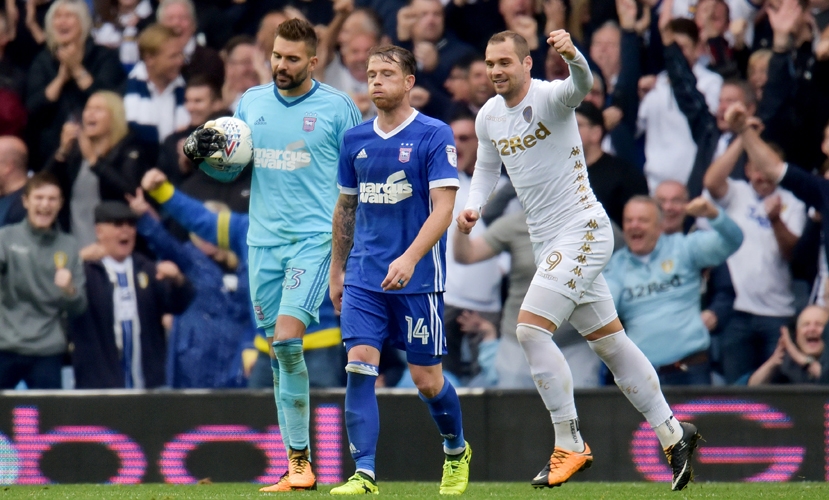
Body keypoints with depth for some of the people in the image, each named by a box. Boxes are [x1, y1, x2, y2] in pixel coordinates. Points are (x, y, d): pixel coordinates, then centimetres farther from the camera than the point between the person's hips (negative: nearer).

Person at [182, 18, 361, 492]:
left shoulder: (338, 107, -1)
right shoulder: (251, 102, 11)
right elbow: (230, 168, 18)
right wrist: (203, 153, -3)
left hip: (315, 238, -5)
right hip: (264, 239, 5)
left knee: (287, 337, -19)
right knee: (278, 350, 4)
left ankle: (300, 460, -13)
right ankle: (297, 466, 9)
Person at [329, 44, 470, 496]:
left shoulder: (434, 136, -7)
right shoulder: (355, 140, 9)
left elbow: (443, 207, -13)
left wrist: (409, 259, -25)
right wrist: (337, 270, 20)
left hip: (418, 278, -4)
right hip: (364, 277, 4)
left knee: (426, 378, 4)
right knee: (359, 367, -12)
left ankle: (456, 451, 32)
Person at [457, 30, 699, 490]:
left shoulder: (550, 98, -15)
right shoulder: (489, 117, 7)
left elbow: (583, 84, -37)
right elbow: (487, 167, 23)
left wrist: (572, 55, -59)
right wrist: (473, 207, 5)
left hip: (583, 231, -9)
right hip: (549, 242, 9)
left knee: (531, 328, -18)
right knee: (610, 342, 13)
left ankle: (570, 445, -12)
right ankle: (673, 434, 22)